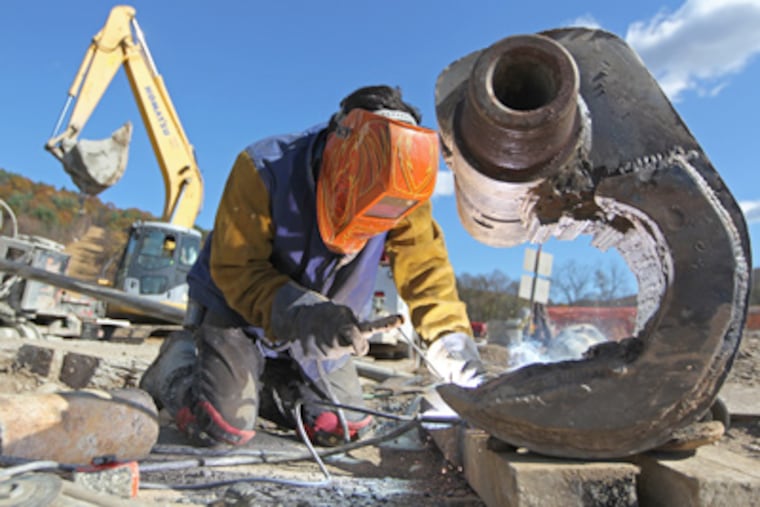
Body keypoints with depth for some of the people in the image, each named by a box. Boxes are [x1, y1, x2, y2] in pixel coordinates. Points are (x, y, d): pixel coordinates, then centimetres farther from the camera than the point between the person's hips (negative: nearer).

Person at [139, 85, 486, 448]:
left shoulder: (402, 195, -18)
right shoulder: (265, 170, -29)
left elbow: (425, 267, -17)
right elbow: (236, 269, -27)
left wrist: (452, 340, -30)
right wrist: (299, 312, -42)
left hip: (318, 331, 5)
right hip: (236, 311, -4)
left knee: (345, 428, 6)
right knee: (222, 426, -17)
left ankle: (259, 382, 27)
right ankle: (176, 363, 16)